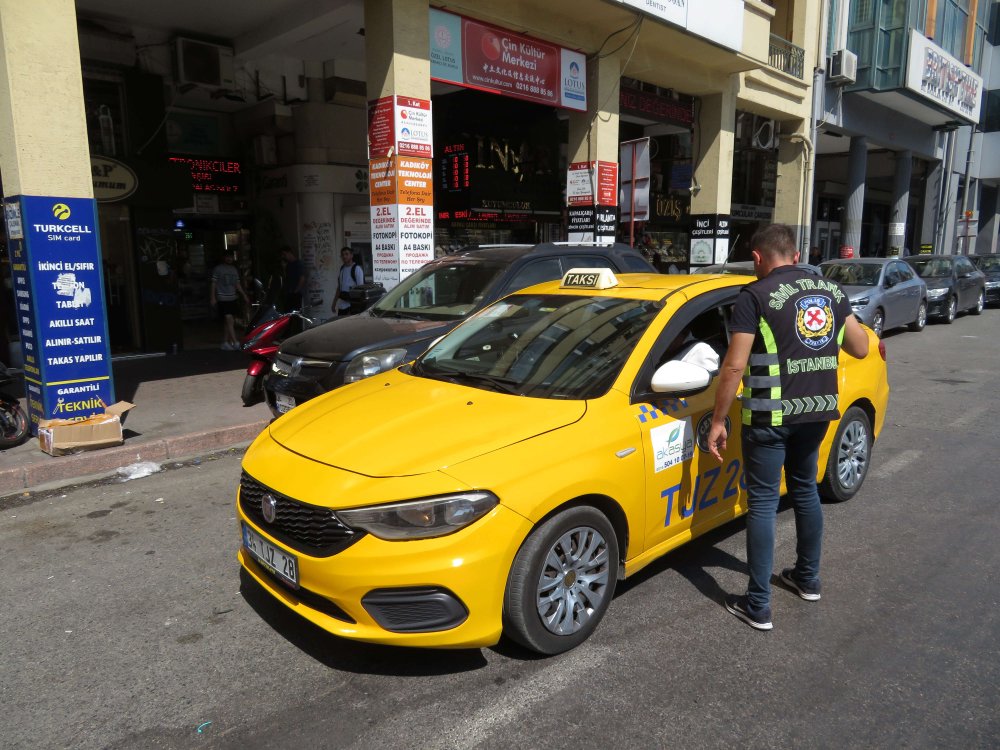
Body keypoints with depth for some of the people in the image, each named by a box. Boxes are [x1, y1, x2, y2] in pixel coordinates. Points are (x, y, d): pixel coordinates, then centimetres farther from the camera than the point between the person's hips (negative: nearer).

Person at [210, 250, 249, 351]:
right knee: (229, 320, -14)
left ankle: (225, 343, 17)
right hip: (222, 300, -6)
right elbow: (213, 284, -2)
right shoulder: (218, 269, -2)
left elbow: (237, 284, 19)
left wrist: (244, 295, 13)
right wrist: (212, 297, -9)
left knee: (227, 322, 10)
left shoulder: (234, 269, 15)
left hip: (233, 299, 6)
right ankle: (236, 343, -19)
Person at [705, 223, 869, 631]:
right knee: (805, 490, 23)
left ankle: (758, 605, 6)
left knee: (762, 502, 1)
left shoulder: (756, 295, -11)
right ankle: (808, 578, 37)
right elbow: (860, 348, 14)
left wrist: (718, 420, -10)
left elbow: (734, 366, -17)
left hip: (770, 417, -6)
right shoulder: (832, 290, 7)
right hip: (817, 411, 7)